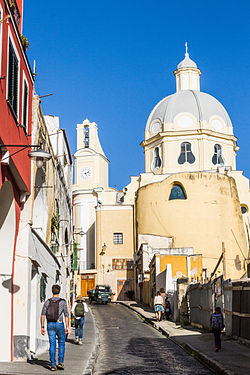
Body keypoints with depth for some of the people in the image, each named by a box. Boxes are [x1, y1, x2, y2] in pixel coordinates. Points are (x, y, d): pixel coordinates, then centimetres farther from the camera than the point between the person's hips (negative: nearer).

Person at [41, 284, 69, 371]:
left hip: (50, 325, 2)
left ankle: (53, 365, 2)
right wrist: (67, 327, 0)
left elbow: (43, 315, 0)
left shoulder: (47, 302, 5)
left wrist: (42, 327, 2)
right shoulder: (63, 302, -2)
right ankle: (60, 362, 7)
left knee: (52, 345, 5)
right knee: (61, 343, 13)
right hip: (59, 324, -2)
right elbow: (66, 315, -5)